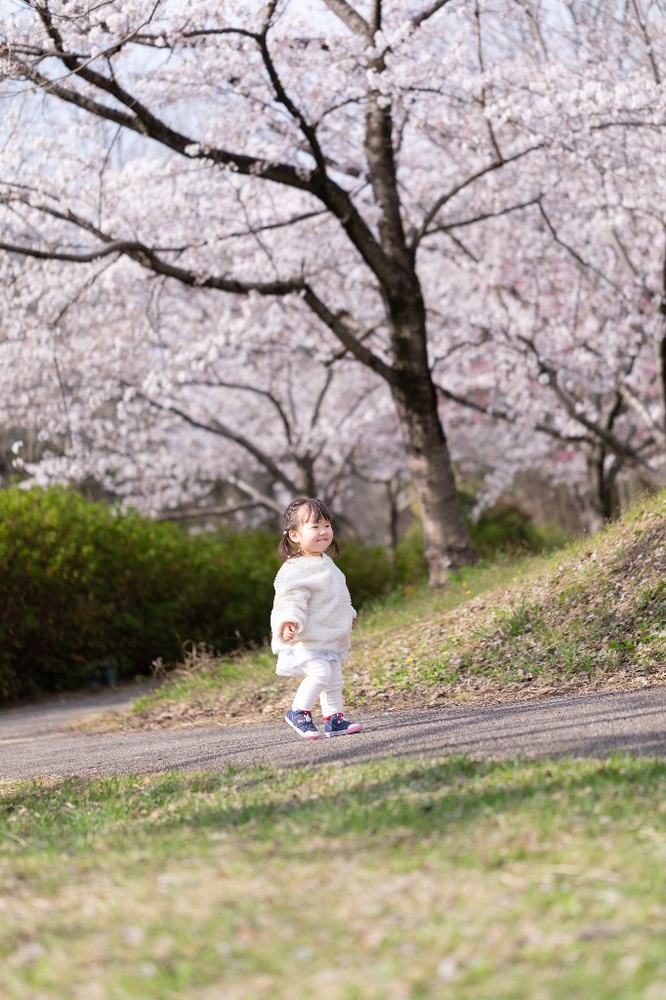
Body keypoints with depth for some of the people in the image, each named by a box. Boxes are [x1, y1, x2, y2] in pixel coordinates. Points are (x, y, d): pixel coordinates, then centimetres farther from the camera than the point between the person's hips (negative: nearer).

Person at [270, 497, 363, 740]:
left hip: (330, 636, 10)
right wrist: (289, 620, -41)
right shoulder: (295, 570, -18)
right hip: (307, 640, -10)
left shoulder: (325, 563, 12)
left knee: (334, 678, 14)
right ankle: (299, 713, -7)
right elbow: (291, 598, -26)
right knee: (320, 672, -22)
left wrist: (348, 615, 36)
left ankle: (334, 719, 23)